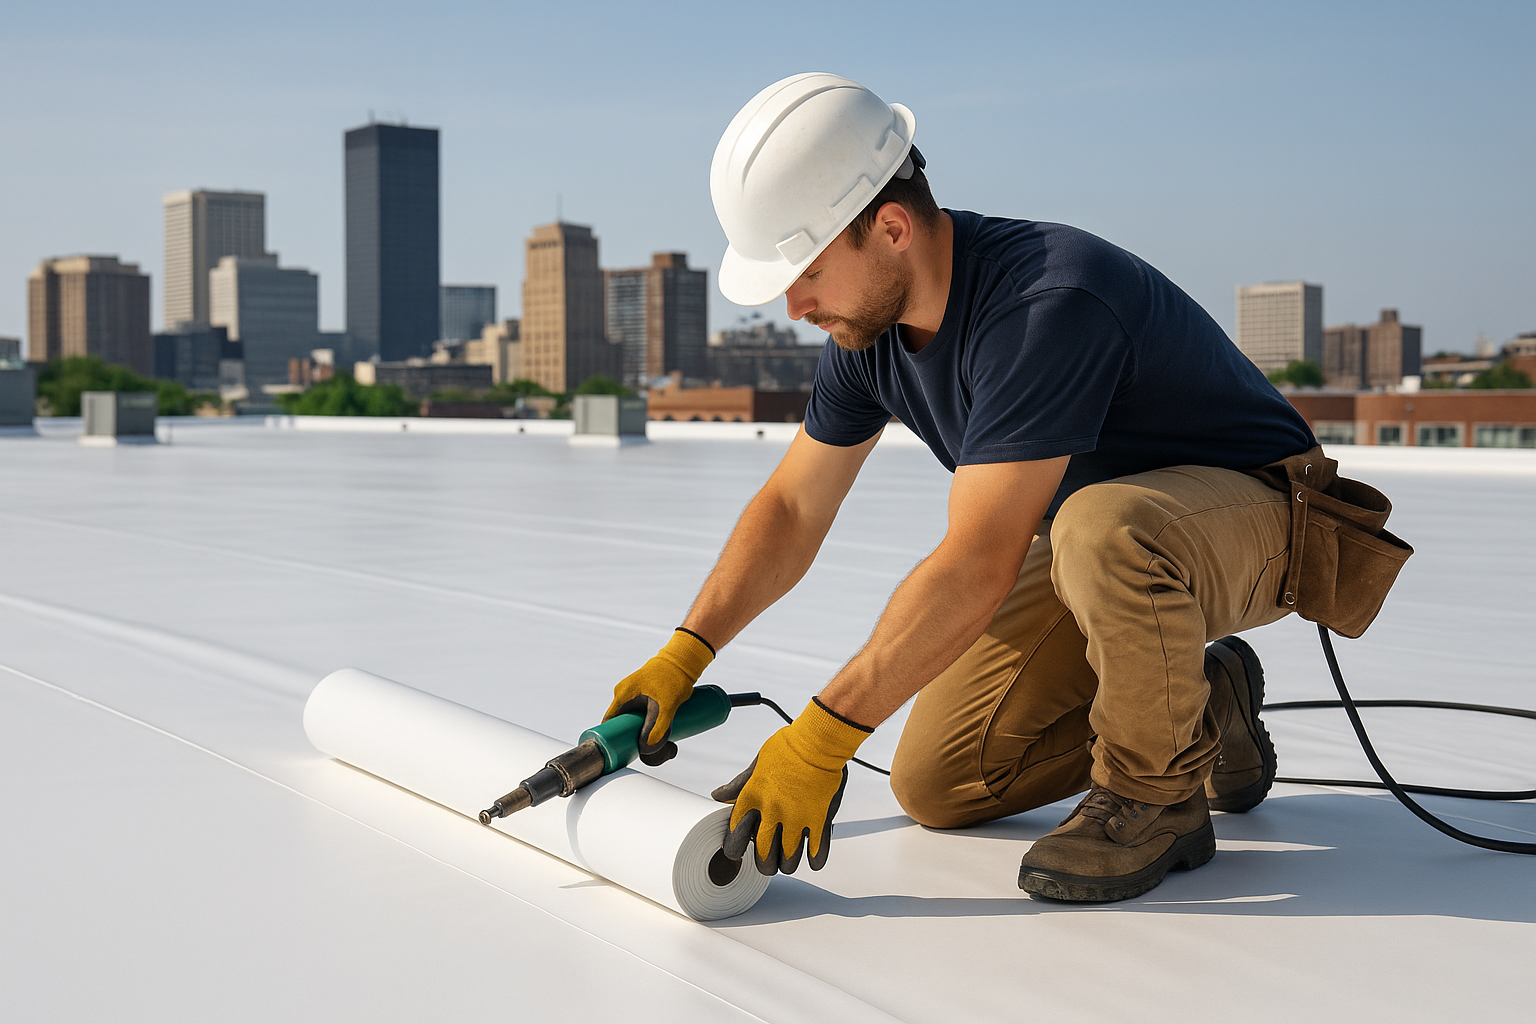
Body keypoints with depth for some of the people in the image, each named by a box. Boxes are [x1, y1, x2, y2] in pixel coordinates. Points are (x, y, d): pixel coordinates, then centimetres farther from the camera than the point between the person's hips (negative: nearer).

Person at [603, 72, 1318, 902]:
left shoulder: (1048, 303, -34)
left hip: (1250, 516, -8)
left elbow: (978, 567, -38)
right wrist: (683, 655, -3)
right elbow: (792, 507, 6)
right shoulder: (871, 320, -6)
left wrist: (826, 733, -34)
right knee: (934, 787, 0)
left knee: (1103, 527, -43)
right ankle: (1198, 715, 16)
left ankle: (1158, 796, -16)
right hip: (1097, 547, 8)